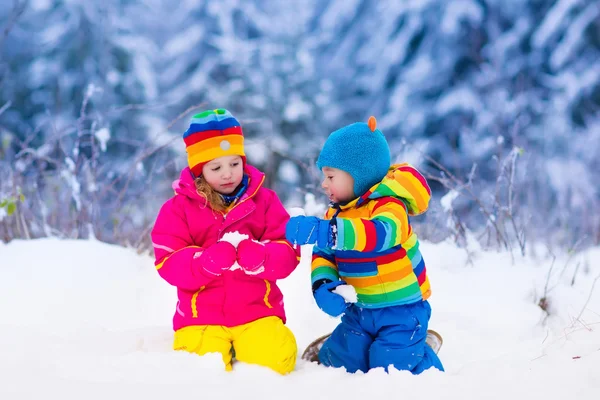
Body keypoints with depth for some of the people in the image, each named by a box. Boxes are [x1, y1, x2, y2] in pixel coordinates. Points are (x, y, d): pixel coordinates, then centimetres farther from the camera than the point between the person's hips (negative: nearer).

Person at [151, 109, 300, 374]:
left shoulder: (264, 200, 5)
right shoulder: (178, 208, 2)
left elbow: (288, 255, -3)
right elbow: (169, 265, -8)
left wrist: (258, 256, -26)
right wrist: (209, 260, -28)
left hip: (256, 311, 1)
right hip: (202, 315, -1)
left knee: (275, 359, -24)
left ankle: (242, 347, 10)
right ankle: (212, 344, 12)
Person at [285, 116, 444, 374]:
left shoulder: (390, 206, -22)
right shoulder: (337, 212, 3)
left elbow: (379, 234, -44)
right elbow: (323, 254, 2)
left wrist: (321, 231, -54)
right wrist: (322, 285, -21)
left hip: (401, 311, -7)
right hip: (361, 309, 7)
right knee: (336, 361, 5)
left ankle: (417, 351, 21)